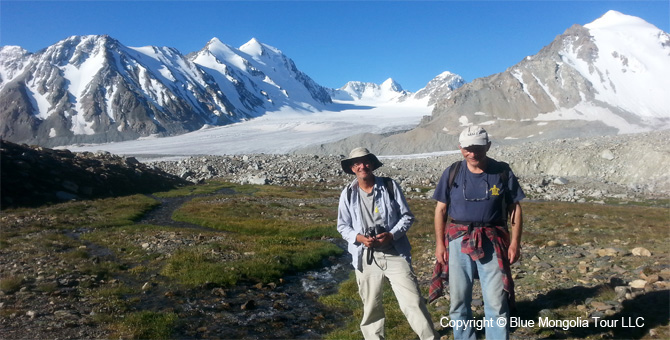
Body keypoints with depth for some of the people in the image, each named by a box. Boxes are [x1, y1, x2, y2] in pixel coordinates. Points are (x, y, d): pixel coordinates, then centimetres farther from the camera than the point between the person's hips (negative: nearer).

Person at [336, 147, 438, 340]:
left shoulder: (390, 186, -3)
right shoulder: (348, 194, 0)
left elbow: (407, 216, 1)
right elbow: (342, 226, 6)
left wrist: (391, 235, -15)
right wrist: (359, 237, -13)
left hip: (394, 253, -1)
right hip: (366, 256, 2)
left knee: (413, 301, -1)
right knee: (371, 306, 14)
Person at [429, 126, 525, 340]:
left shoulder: (502, 172, -2)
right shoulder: (452, 173, -1)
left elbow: (515, 208, 5)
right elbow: (440, 209, 5)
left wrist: (515, 241, -2)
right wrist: (439, 243, 1)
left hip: (492, 242, -1)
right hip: (459, 241, 1)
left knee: (496, 301, 3)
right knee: (458, 300, 11)